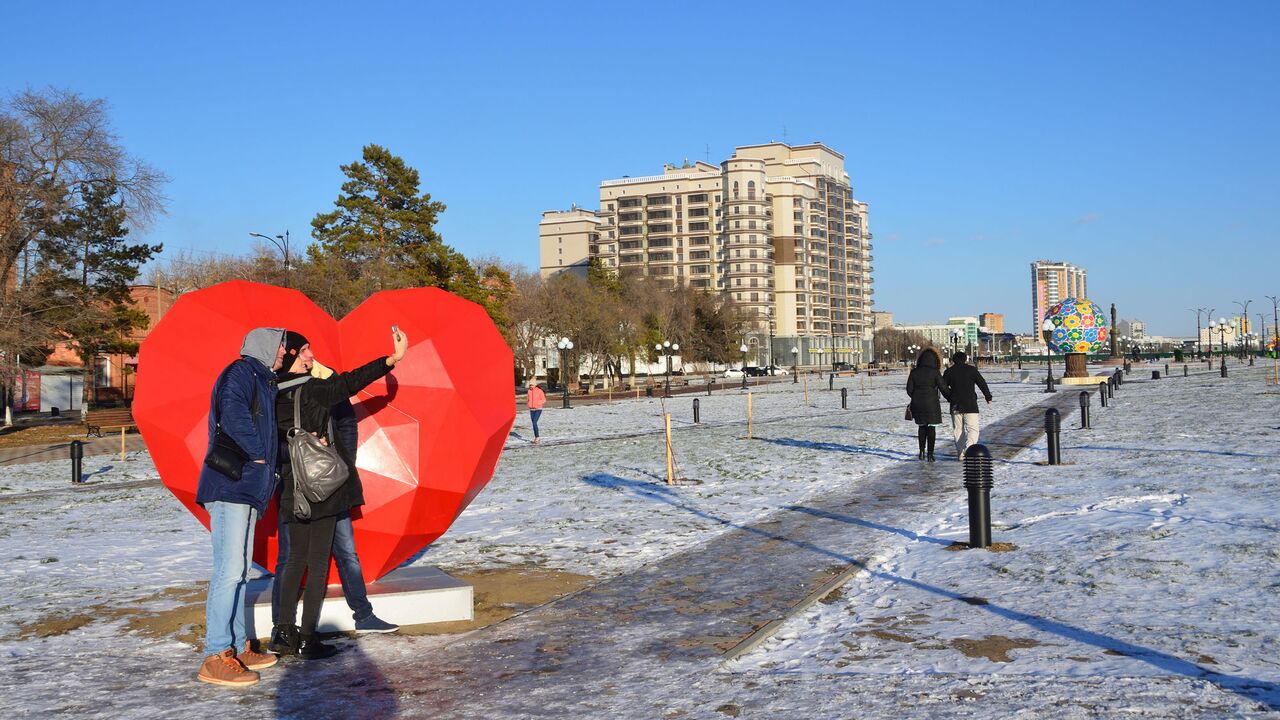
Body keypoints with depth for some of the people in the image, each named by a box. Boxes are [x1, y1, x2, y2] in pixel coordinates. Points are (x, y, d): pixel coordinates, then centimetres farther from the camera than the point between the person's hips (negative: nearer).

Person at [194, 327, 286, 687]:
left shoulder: (262, 381, 23)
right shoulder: (242, 371, -7)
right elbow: (232, 411, -21)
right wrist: (256, 452, -15)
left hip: (247, 489, 11)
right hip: (230, 485, -11)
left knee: (238, 570, 13)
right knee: (229, 569, -12)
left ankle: (237, 647, 20)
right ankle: (216, 657, -10)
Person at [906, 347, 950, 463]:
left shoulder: (914, 372, 1)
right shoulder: (935, 372, -8)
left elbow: (909, 389, 5)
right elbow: (944, 388, -7)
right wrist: (952, 398, 7)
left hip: (917, 404, 3)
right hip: (931, 403, -3)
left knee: (922, 426, 17)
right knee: (931, 427, 4)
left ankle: (922, 451, 13)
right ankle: (930, 454, 3)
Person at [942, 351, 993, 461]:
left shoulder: (949, 371, 4)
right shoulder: (971, 369, -1)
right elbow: (982, 384, 2)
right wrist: (988, 397, 14)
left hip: (955, 406, 3)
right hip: (970, 406, -3)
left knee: (958, 430, 11)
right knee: (972, 429, -2)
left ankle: (960, 453, 8)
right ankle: (967, 450, -23)